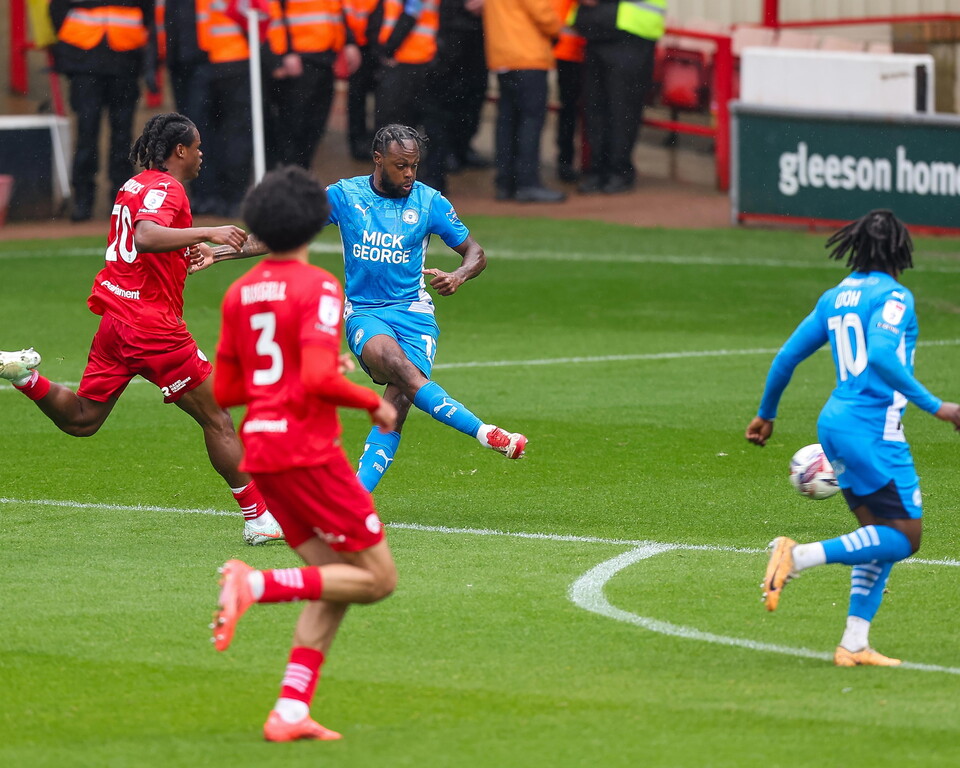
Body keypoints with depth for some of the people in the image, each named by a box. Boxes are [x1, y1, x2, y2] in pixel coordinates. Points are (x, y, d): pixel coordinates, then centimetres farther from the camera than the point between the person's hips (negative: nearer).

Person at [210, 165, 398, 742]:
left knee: (334, 581, 12)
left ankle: (291, 712, 0)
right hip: (307, 449, -8)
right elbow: (319, 379, -22)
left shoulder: (240, 293, 12)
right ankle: (257, 584, -18)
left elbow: (224, 391, 15)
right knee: (378, 578, -2)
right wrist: (375, 403, -7)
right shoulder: (318, 288, -10)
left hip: (259, 450, 8)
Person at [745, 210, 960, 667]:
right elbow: (881, 357, -26)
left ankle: (854, 645, 7)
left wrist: (766, 414, 29)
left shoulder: (835, 298, 13)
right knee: (904, 538, -4)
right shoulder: (893, 296, -10)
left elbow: (787, 357, 16)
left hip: (834, 424, 9)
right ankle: (800, 557, -16)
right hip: (872, 431, -9)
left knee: (881, 536, 14)